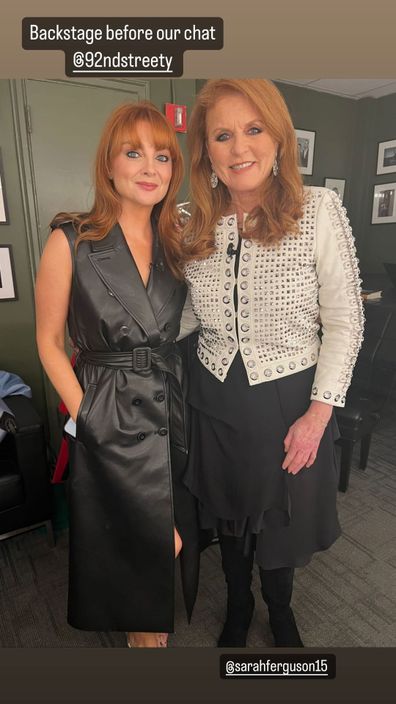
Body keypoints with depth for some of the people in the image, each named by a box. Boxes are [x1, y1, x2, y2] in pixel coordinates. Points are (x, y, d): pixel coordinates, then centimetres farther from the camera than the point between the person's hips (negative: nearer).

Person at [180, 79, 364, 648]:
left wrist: (320, 411, -12)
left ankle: (279, 608, 56)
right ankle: (238, 606, 55)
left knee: (282, 517, 20)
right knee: (227, 514, 23)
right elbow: (193, 314, 7)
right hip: (216, 398, 3)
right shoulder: (194, 225, -2)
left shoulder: (319, 211, -13)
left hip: (289, 399, -2)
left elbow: (344, 322, -9)